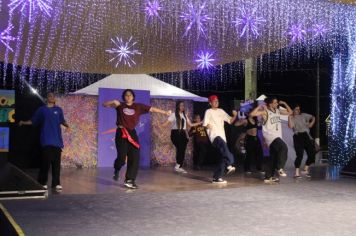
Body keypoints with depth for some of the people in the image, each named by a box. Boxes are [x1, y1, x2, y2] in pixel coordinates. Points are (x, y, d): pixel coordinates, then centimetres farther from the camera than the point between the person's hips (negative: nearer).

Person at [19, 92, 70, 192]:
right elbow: (33, 121, 10)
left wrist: (67, 125, -1)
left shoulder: (58, 109, 11)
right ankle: (42, 183, 5)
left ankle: (56, 183, 7)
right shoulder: (41, 109, 7)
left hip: (57, 140, 2)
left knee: (56, 162, 2)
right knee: (46, 162, -6)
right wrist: (23, 122, -5)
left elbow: (62, 121, 18)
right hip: (46, 140, -2)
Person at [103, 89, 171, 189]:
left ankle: (129, 180, 8)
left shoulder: (138, 106, 7)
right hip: (121, 133, -3)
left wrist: (165, 112, 1)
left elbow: (152, 109, 5)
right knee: (122, 157, -10)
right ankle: (116, 170, 25)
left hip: (132, 133, 3)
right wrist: (113, 102, -17)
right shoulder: (120, 105, 4)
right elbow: (105, 104, 3)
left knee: (134, 157, -2)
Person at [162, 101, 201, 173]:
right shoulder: (173, 115, -1)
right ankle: (177, 166, -6)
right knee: (180, 148, -20)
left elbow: (190, 124, 18)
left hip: (183, 134, 5)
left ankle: (180, 167, 6)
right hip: (175, 133, -5)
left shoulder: (185, 115, 16)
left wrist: (200, 123, 17)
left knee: (183, 150, -1)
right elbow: (166, 123, -9)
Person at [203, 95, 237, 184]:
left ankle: (217, 177, 7)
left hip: (222, 136, 6)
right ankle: (229, 165, -45)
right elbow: (205, 124, 1)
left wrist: (235, 115, -4)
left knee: (224, 158, 0)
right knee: (223, 144, -37)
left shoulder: (221, 111, 19)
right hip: (214, 136, -6)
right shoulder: (208, 111, 5)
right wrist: (210, 126, -20)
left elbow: (230, 121, 14)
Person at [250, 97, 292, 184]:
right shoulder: (265, 111, -7)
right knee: (284, 147, -30)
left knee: (273, 158, 8)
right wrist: (260, 106, -17)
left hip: (277, 137, 8)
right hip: (270, 136, -8)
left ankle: (268, 177, 15)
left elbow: (290, 112, 24)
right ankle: (280, 168, -19)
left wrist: (284, 104, 14)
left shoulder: (278, 111, 14)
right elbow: (252, 114, -18)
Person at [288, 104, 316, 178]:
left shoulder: (303, 115, 13)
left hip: (306, 135, 5)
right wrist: (290, 117, -14)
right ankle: (297, 173, -11)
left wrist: (311, 124, 9)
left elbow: (313, 118, 25)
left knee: (312, 153, 1)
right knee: (300, 154, -13)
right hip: (298, 136, -5)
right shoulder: (292, 118, 3)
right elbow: (290, 126, -17)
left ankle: (306, 170, 19)